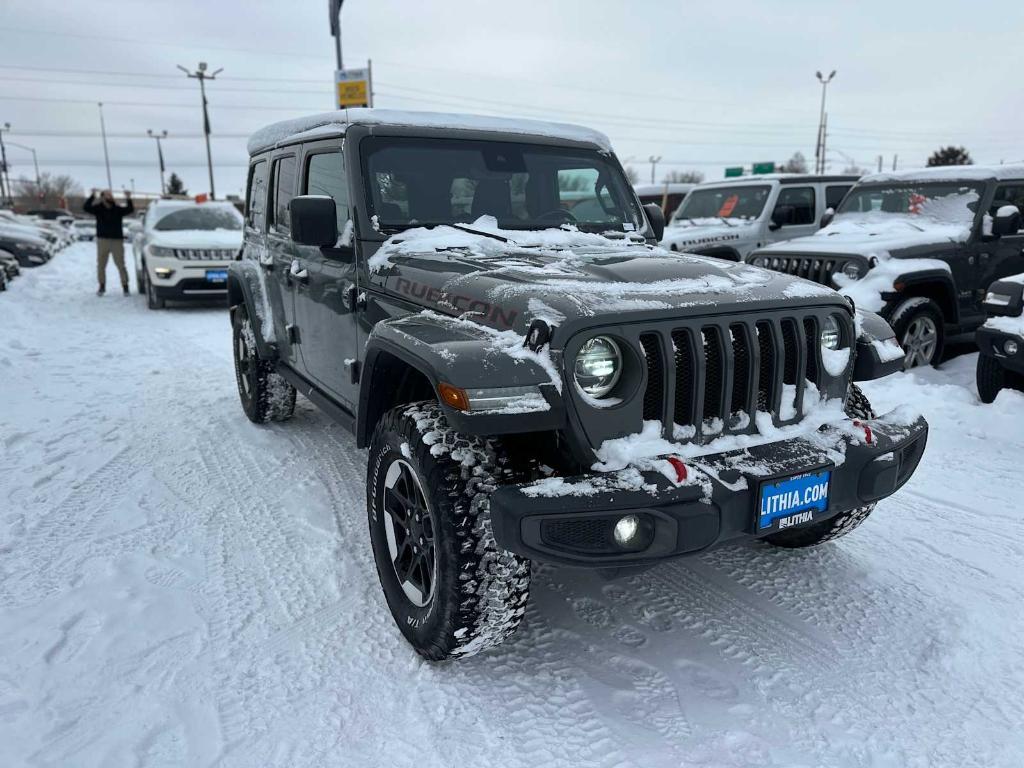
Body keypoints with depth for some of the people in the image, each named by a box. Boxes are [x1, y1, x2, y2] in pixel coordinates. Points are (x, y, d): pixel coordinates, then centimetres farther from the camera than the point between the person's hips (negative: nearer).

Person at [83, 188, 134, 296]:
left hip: (117, 240, -1)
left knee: (120, 265, -2)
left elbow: (130, 210, -11)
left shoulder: (118, 209, 3)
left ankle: (125, 287, 5)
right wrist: (92, 196, -20)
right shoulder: (98, 208, 3)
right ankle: (102, 287, 18)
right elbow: (86, 208, -11)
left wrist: (128, 199, -25)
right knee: (100, 265, 6)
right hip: (102, 240, 1)